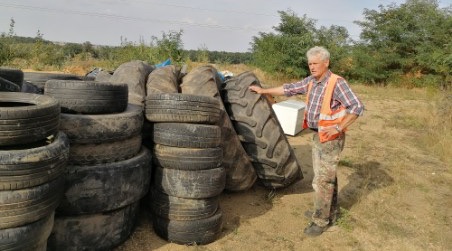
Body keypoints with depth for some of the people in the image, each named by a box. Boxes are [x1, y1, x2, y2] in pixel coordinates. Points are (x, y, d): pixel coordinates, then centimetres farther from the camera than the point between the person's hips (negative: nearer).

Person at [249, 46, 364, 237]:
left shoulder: (337, 83, -19)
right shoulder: (311, 82, 5)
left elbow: (357, 107, -23)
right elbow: (289, 89, 13)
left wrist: (339, 128, -23)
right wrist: (264, 91, 16)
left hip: (331, 138, -8)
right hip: (317, 136, 8)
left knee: (322, 180, -2)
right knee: (327, 176, 18)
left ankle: (320, 221, 11)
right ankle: (330, 213, 33)